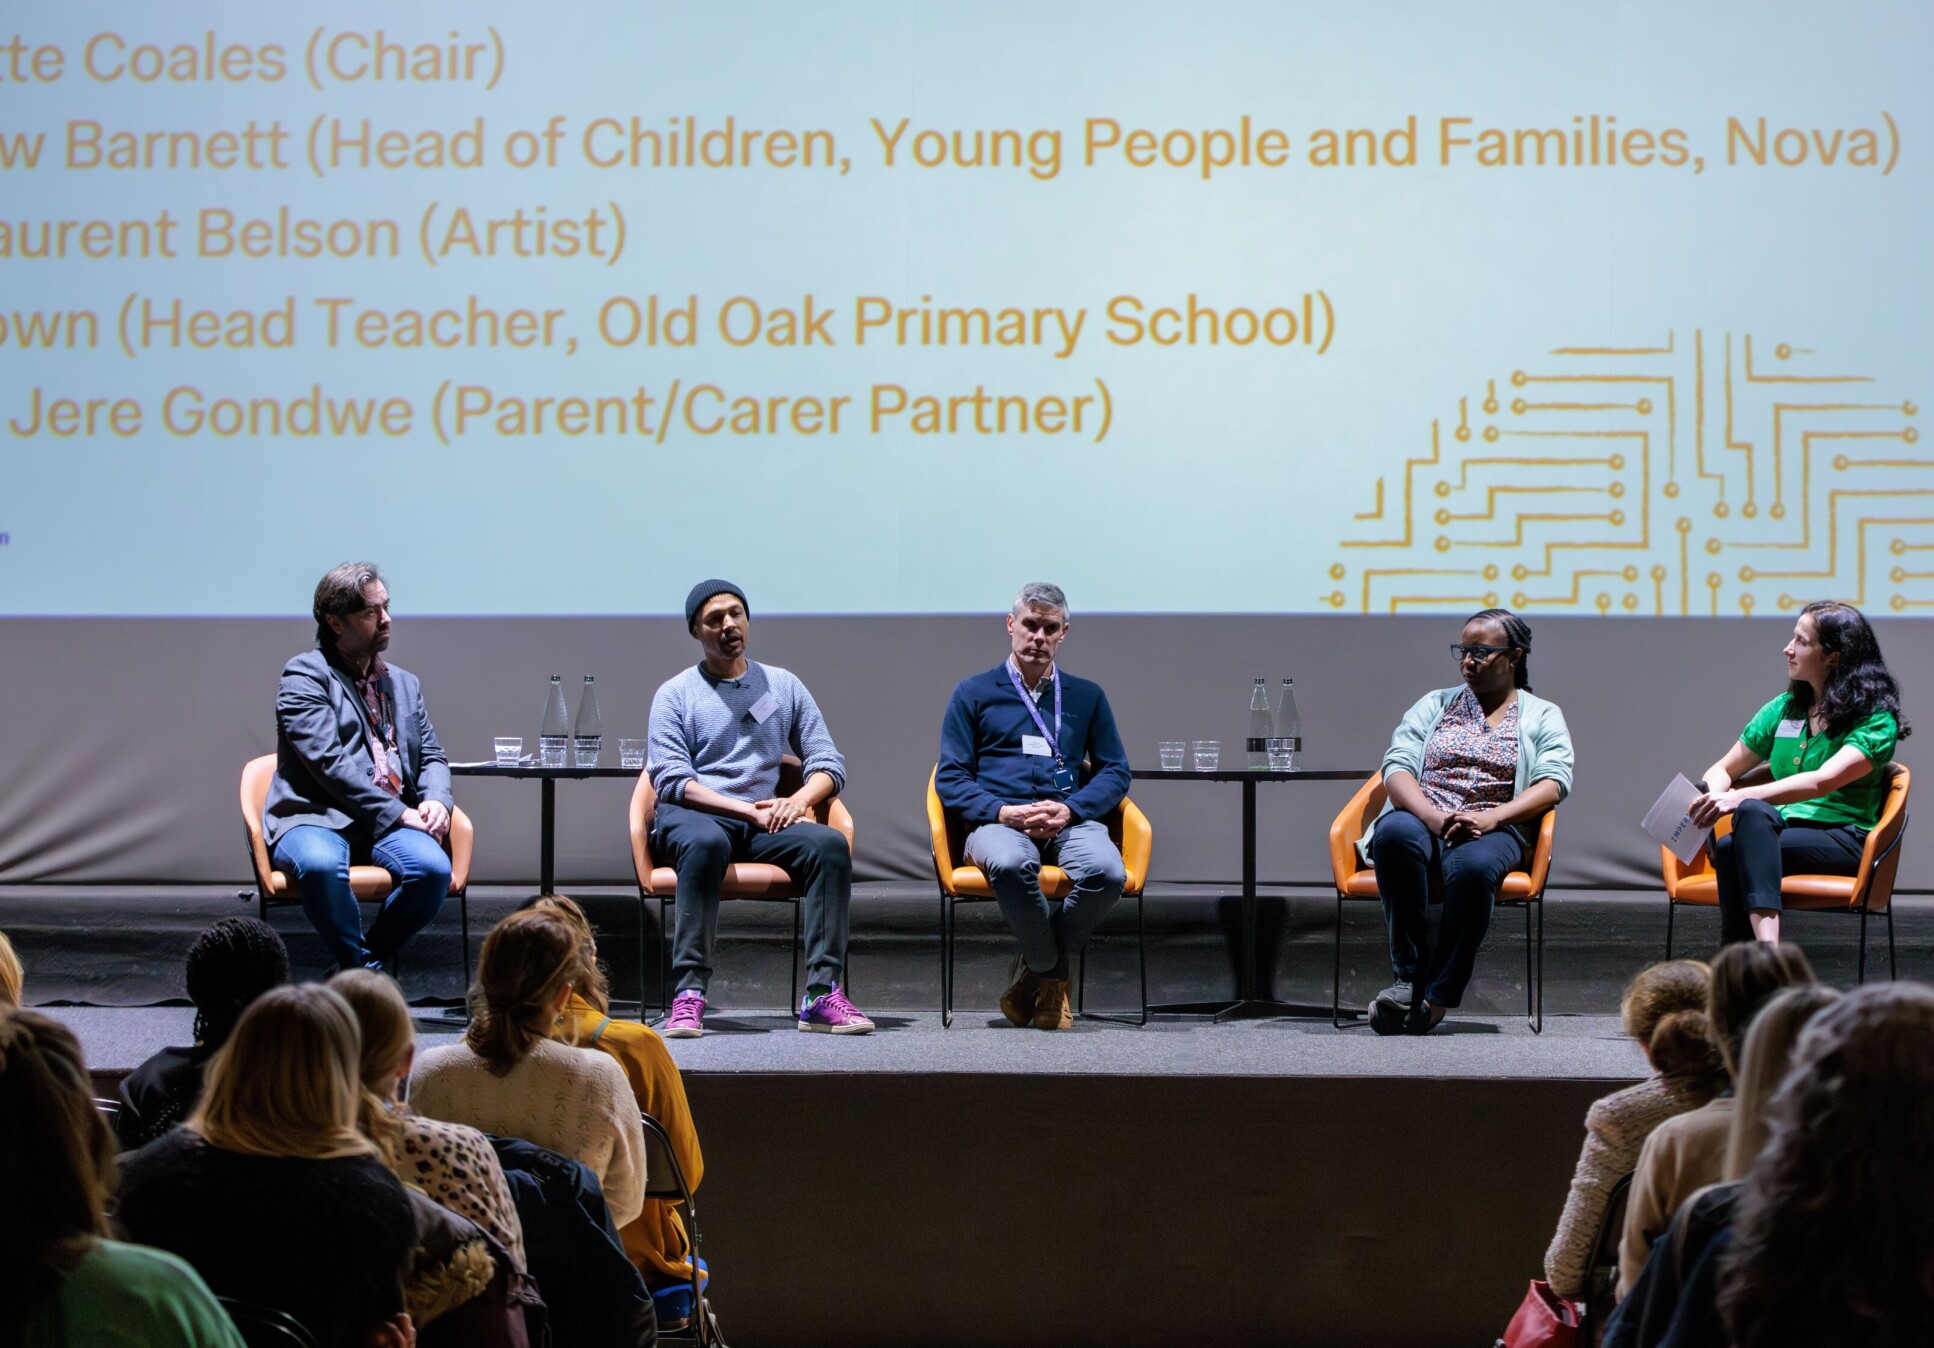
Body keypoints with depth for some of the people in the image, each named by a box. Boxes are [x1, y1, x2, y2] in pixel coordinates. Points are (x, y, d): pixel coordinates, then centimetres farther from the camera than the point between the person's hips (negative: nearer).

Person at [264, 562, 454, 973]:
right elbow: (329, 761, -10)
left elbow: (431, 755, 22)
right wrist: (397, 813, -14)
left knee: (434, 868, -29)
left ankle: (366, 966, -8)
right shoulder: (304, 675, 1)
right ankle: (359, 964, -17)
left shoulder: (404, 684, 22)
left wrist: (436, 800, -3)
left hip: (390, 823, 5)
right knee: (320, 865, -40)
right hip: (317, 818, -5)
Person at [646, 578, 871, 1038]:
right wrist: (750, 810, -14)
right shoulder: (675, 694, 8)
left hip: (762, 822, 3)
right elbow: (672, 780, -4)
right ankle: (689, 994, -41)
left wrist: (799, 800, -10)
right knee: (706, 842, -40)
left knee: (830, 843, -28)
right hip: (691, 815, -3)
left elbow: (829, 763, 13)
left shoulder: (783, 686, 18)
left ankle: (822, 992, -32)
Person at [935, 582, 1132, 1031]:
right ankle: (1053, 976, -15)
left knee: (1106, 870, -35)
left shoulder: (1087, 696, 21)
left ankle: (1036, 970, -9)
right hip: (999, 820, -2)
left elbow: (1115, 771, 15)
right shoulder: (973, 693, 14)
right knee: (1011, 864, -41)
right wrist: (1001, 811, -11)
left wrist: (1070, 809, -6)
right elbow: (950, 778, 8)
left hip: (1069, 820, 2)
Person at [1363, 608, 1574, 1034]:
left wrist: (1490, 818, -19)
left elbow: (1553, 783, -1)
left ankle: (1436, 996, -32)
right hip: (1422, 820, 2)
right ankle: (1407, 977, -31)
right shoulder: (1435, 704, 23)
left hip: (1495, 829, -2)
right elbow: (1396, 768, 7)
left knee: (1473, 865, -40)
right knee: (1395, 833, -37)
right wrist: (1432, 816, -15)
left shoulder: (1542, 716, 18)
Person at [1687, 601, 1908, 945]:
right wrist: (1710, 796, -2)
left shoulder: (1876, 720, -2)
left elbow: (1823, 781, -19)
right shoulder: (1783, 709, 19)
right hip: (1781, 831, 5)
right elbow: (1725, 770, 24)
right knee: (1753, 812, -34)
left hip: (1845, 840, -5)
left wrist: (1740, 798, -30)